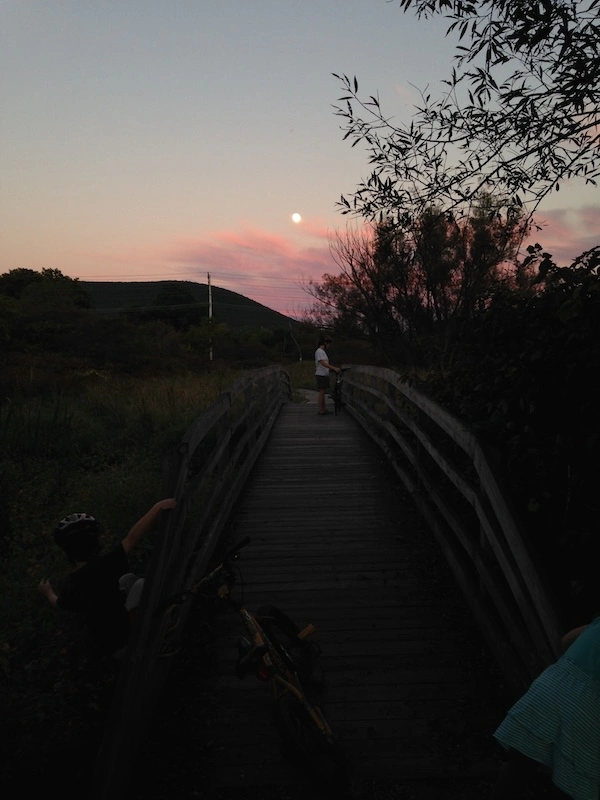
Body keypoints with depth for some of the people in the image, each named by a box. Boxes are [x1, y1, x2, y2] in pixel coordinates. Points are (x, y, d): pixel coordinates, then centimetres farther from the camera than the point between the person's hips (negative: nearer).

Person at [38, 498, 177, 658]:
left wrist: (47, 592, 37)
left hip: (107, 647, 5)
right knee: (142, 584, -3)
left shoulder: (70, 589, -8)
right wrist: (159, 507, -39)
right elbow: (132, 537, -35)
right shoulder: (104, 566, -24)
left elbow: (58, 604, 15)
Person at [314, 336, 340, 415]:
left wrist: (332, 369, 16)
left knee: (323, 392, 11)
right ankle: (320, 409, -5)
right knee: (321, 392, -7)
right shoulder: (319, 351, -14)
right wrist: (334, 368, -30)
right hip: (321, 375, -10)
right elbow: (323, 363, -25)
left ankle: (323, 409, 14)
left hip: (325, 375, 10)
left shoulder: (323, 351, 19)